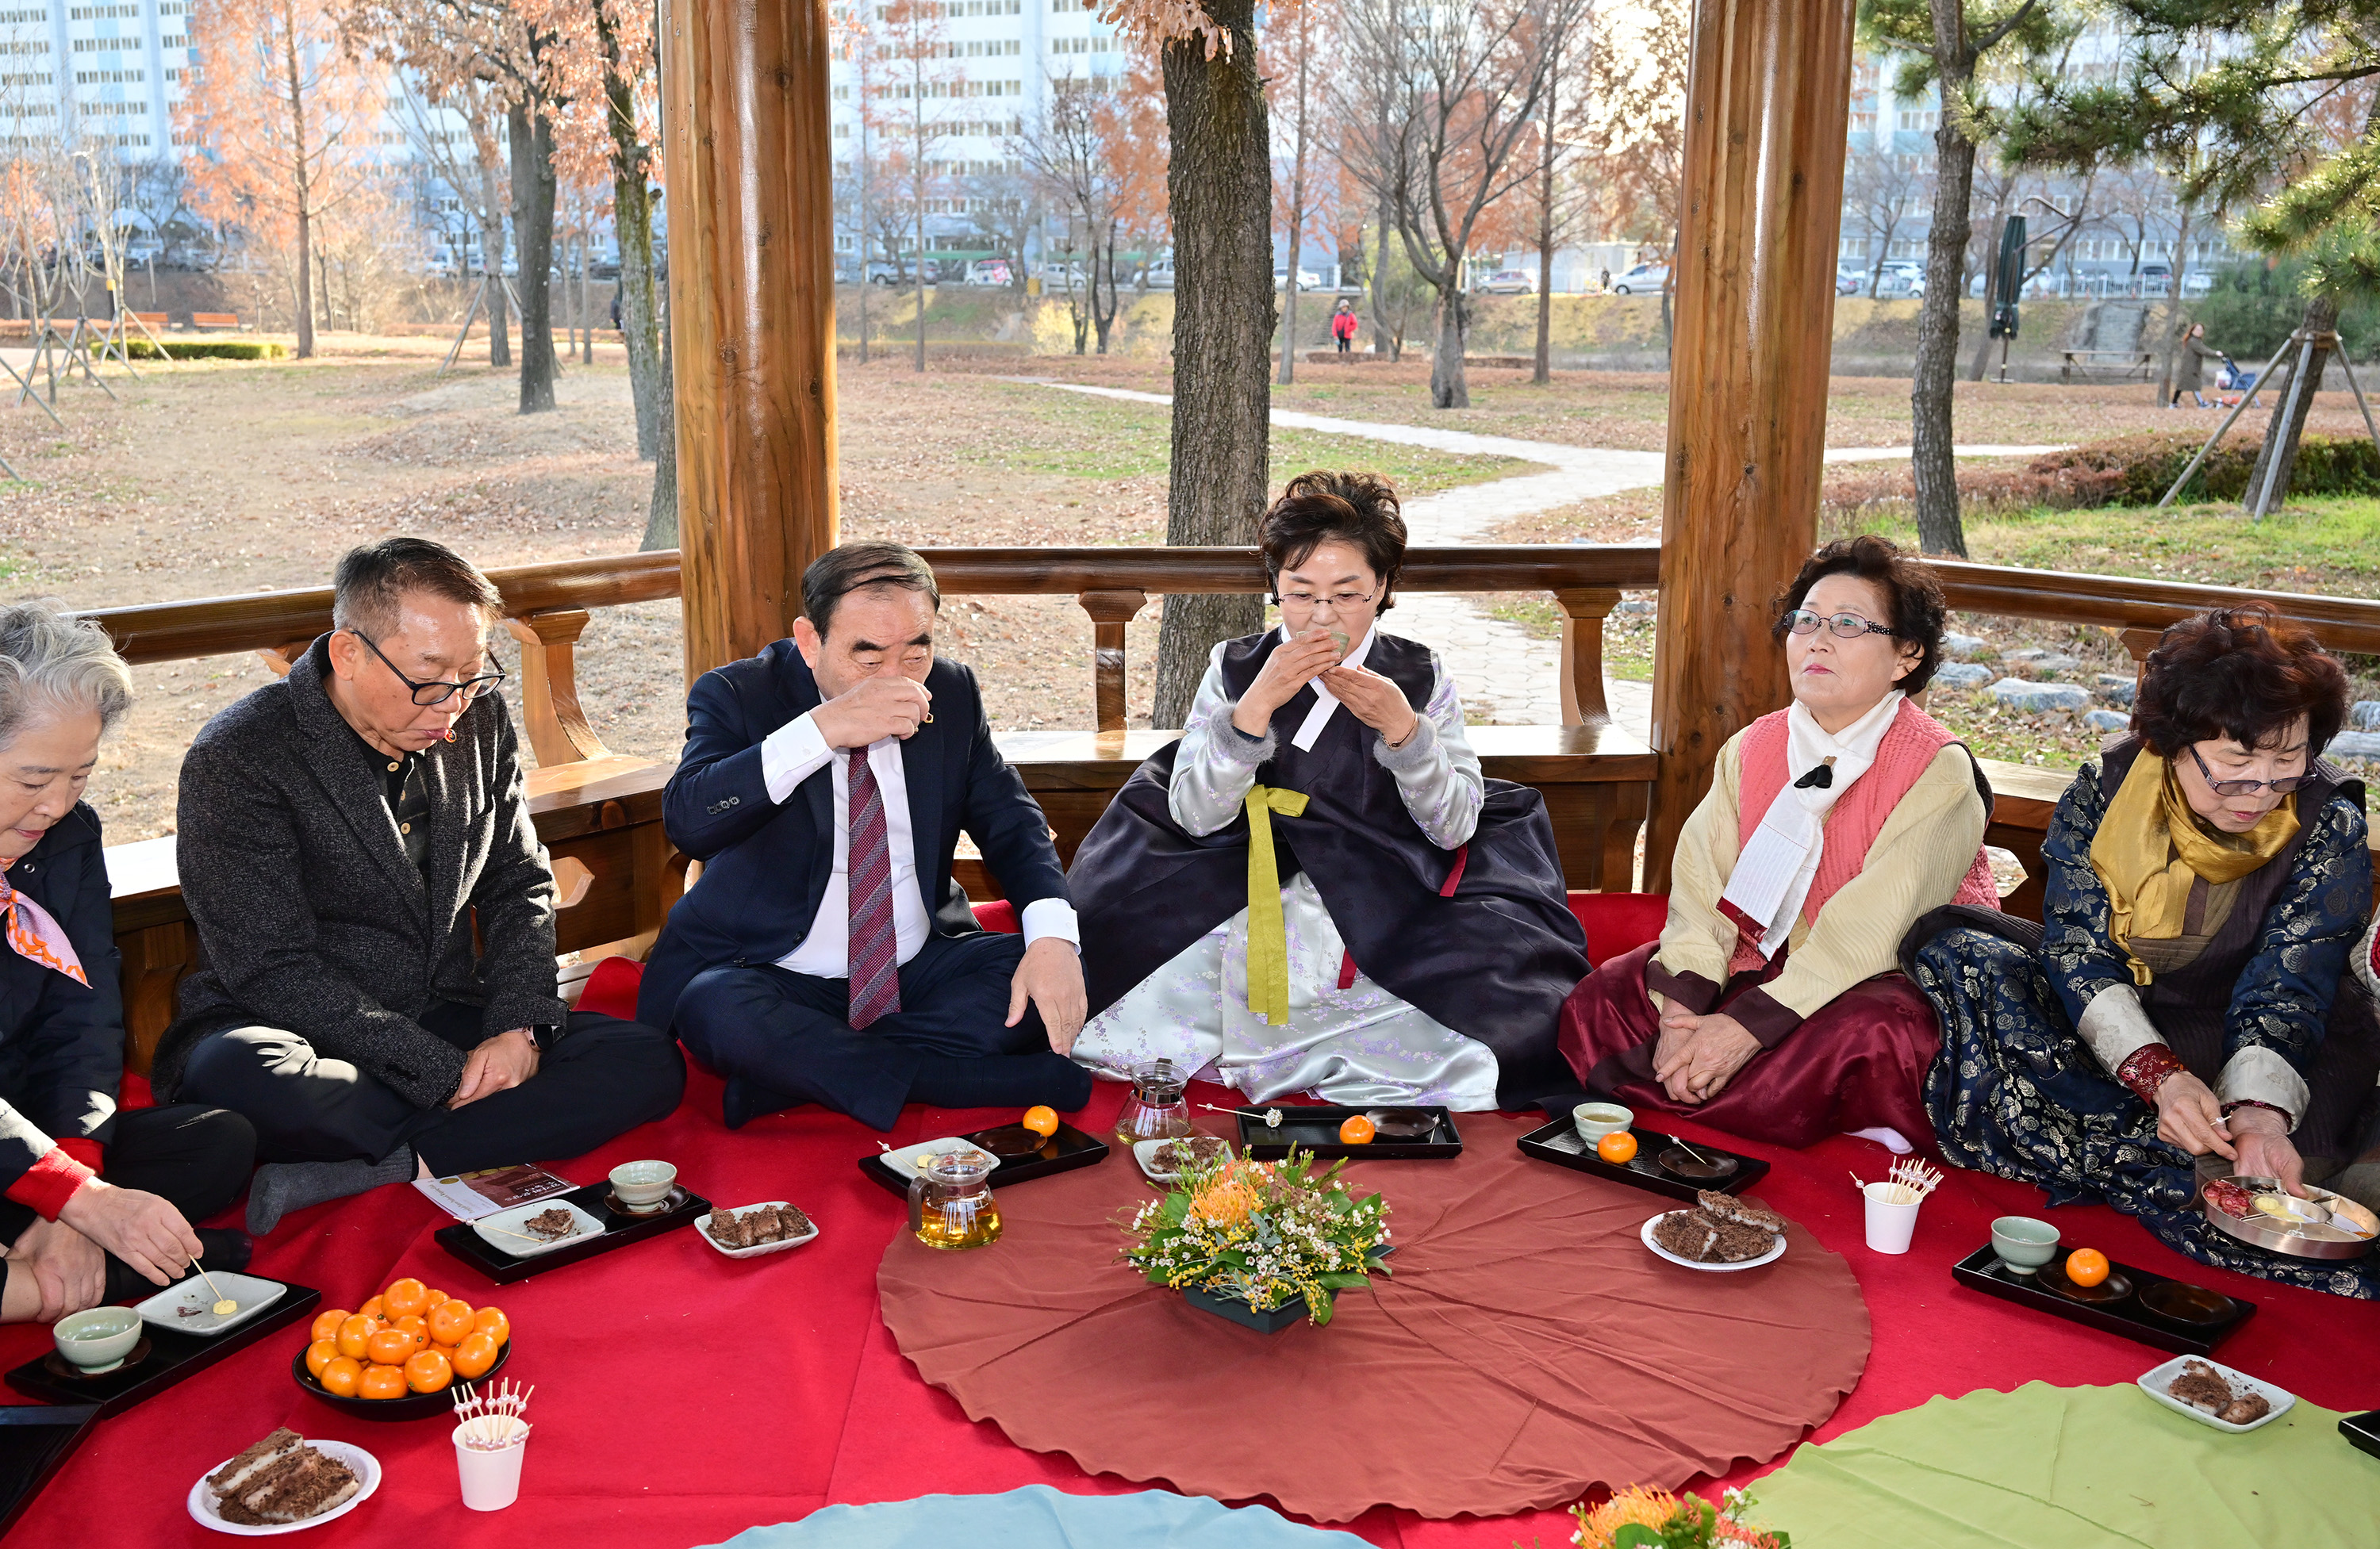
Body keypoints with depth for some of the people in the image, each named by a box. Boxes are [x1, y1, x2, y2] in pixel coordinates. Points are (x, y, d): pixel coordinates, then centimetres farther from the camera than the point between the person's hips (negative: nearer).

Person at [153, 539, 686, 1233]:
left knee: (649, 1065, -18)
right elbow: (274, 971, -17)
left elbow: (519, 886, 11)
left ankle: (370, 1173, -27)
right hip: (309, 1035, -4)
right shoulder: (236, 759, -14)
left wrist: (520, 1025, -8)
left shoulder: (480, 719, 3)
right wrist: (448, 1075, -22)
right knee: (233, 1075, -39)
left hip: (448, 1018, 5)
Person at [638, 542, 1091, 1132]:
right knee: (720, 1011, -35)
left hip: (918, 971, 4)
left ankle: (809, 1069, -23)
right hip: (775, 978, -3)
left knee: (1062, 972, -19)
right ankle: (1011, 1084, -30)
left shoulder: (951, 692, 2)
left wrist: (1052, 936, -17)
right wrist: (823, 730, -33)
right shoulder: (736, 696, -8)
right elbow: (687, 821, -24)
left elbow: (1012, 822, 4)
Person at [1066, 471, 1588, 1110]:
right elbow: (1193, 816, -8)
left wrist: (1401, 728, -20)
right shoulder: (1235, 668, 3)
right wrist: (1257, 705, -19)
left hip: (1386, 924, 0)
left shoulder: (1420, 676, 4)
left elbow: (1456, 828, -5)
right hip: (1247, 907, 0)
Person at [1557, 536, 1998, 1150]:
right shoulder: (1752, 749, 6)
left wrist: (1748, 1027, -30)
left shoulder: (1939, 772, -13)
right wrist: (1682, 1012, -22)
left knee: (1868, 1036, -39)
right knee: (1601, 999, -12)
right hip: (1758, 967, 6)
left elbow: (1870, 931, -23)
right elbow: (1700, 887, -5)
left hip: (1882, 987, -6)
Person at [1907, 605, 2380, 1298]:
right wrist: (2157, 1073, -34)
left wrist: (2258, 1108, -40)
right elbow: (2076, 949, -16)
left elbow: (2285, 994, -18)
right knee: (1951, 947, -22)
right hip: (2101, 1026, 3)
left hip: (2243, 1051, -2)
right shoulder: (2106, 786, -11)